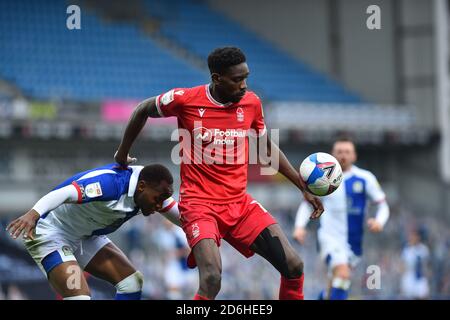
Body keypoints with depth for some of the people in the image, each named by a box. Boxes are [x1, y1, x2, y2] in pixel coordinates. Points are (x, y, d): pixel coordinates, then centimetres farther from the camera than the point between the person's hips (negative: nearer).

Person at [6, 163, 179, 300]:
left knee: (132, 282, 5)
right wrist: (33, 214, -61)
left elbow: (180, 217, 7)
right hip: (50, 232, -10)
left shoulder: (152, 190, -7)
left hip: (84, 236, 10)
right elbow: (64, 193, -46)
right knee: (79, 296, -25)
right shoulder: (111, 183, -34)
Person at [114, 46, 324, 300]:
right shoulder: (185, 99, -10)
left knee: (294, 266, -5)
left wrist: (304, 187, 17)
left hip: (240, 202, 5)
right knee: (212, 280, -26)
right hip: (200, 204, -5)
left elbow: (267, 148, 19)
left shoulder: (252, 102, 2)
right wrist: (123, 154, 19)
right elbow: (142, 111, 9)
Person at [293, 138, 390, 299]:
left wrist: (379, 222, -20)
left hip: (353, 242, 3)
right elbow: (307, 203, 12)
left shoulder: (365, 179, 0)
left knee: (334, 289, 11)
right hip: (330, 236, -3)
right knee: (343, 274, -28)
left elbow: (383, 205, 2)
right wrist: (300, 226, -4)